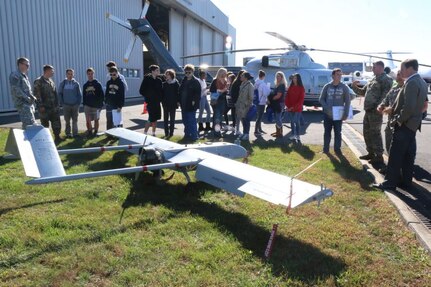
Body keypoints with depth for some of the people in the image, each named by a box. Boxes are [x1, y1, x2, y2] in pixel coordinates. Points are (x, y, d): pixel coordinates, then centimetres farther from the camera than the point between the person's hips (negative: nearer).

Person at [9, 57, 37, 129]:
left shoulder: (24, 76, 20)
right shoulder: (15, 75, -9)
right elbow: (16, 90, -18)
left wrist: (32, 97, 5)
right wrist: (28, 98, -16)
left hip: (29, 104, 10)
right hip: (23, 104, -10)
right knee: (30, 124, -15)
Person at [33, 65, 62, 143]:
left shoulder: (51, 81, 14)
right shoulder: (38, 81, -10)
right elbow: (36, 95, -14)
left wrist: (57, 104, 14)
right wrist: (41, 106, -18)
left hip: (54, 108, 7)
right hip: (44, 108, -7)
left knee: (56, 123, 9)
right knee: (45, 125, 4)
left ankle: (57, 137, 21)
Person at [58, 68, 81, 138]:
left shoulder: (76, 83, 3)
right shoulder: (63, 83, 3)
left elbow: (79, 95, 4)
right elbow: (60, 94, 6)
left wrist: (78, 103, -4)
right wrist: (62, 103, -2)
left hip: (75, 105, 0)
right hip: (66, 105, 0)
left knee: (75, 120, 4)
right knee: (67, 121, 5)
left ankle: (75, 133, 11)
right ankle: (68, 133, 13)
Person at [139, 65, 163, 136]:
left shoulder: (159, 80, 7)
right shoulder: (147, 79, -8)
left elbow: (161, 90, 13)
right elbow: (141, 91, -6)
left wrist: (159, 98, -1)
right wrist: (148, 97, -8)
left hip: (157, 102, 6)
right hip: (150, 102, -6)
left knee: (155, 119, 11)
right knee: (151, 119, -9)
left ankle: (153, 133, 22)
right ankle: (145, 133, 3)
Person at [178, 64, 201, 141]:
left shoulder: (195, 81, -7)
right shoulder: (183, 81, 14)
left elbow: (198, 92, -12)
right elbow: (180, 91, 18)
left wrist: (194, 101, -18)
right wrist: (180, 101, 10)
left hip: (191, 104, -7)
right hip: (184, 104, 7)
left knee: (192, 121, -5)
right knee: (185, 120, 14)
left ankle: (194, 135, 2)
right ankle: (187, 134, 25)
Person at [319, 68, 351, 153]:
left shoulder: (344, 87, 1)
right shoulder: (327, 86, 2)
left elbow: (347, 101, 2)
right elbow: (321, 99, 4)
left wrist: (346, 113, -6)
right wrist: (327, 108, -10)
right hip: (327, 114, 1)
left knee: (338, 132, 5)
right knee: (327, 131, 7)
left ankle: (337, 148, 14)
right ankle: (326, 148, 15)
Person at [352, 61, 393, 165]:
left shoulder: (385, 79, -8)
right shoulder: (372, 80, 20)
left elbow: (386, 94, -19)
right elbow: (363, 92, 26)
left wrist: (378, 107, -26)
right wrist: (354, 86, 9)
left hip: (375, 111, -9)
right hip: (368, 110, 9)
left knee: (375, 134, -5)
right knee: (367, 133, 15)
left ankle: (379, 157, 3)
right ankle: (371, 153, 27)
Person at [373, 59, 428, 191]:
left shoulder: (411, 83, -19)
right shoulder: (421, 82, 13)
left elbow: (409, 107, -27)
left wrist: (399, 120, -14)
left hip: (404, 125, -10)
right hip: (412, 123, 10)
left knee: (395, 155, -5)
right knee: (408, 154, 14)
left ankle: (390, 182, 0)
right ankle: (406, 180, 21)